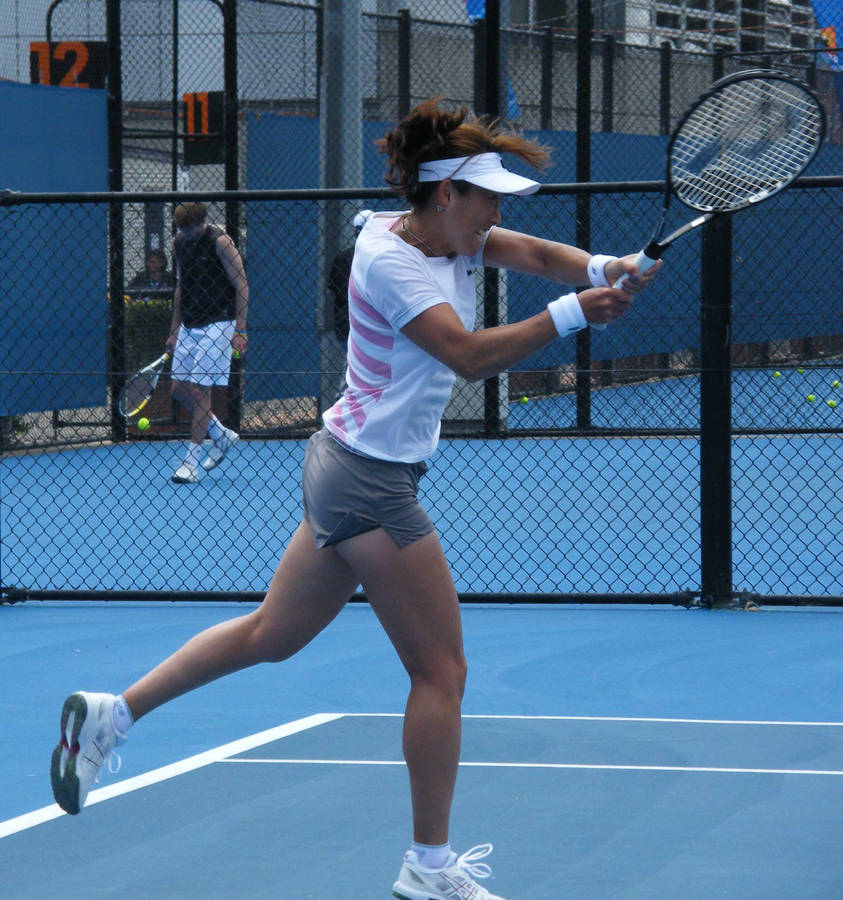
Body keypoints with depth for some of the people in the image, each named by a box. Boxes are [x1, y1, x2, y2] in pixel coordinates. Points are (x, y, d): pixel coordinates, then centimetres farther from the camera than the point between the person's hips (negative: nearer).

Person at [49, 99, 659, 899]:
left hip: (348, 470, 10)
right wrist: (570, 315, -36)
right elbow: (469, 355, -30)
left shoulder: (447, 233, 7)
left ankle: (109, 714, 24)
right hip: (370, 481, -10)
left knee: (272, 634, 19)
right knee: (441, 669, -3)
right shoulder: (387, 258, -20)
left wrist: (603, 267, -22)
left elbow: (538, 254, -1)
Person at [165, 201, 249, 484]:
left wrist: (240, 330, -16)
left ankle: (192, 460, -4)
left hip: (216, 326, -7)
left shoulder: (219, 242, -12)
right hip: (188, 327, 7)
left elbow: (242, 286, -11)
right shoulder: (178, 242, 8)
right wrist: (174, 330, 18)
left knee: (199, 390, -9)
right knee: (179, 389, 6)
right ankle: (222, 436, 24)